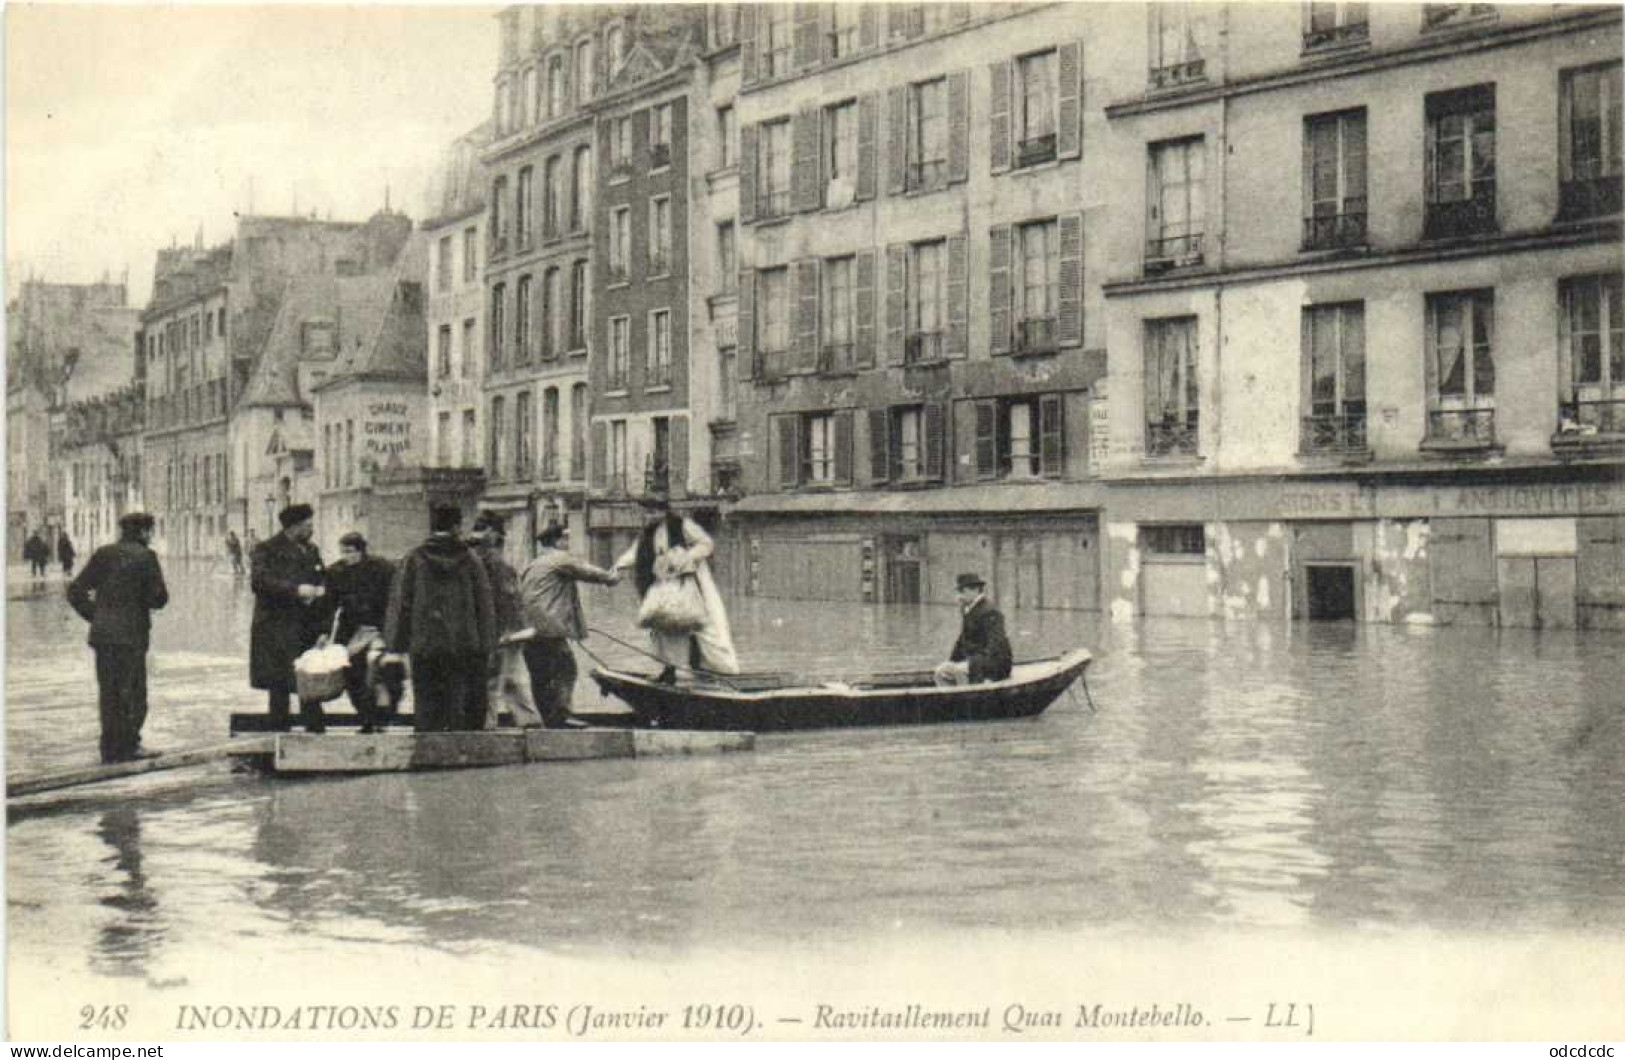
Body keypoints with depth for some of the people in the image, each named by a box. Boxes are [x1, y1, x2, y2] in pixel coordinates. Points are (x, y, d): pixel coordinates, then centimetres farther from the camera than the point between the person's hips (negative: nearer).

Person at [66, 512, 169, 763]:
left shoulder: (103, 554, 9)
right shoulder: (145, 557, -6)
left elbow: (76, 591, 7)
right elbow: (158, 598, -8)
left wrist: (94, 616, 12)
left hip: (102, 633, 5)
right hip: (132, 633, -5)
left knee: (108, 692, 11)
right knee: (133, 691, 2)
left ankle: (110, 748, 14)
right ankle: (128, 745, 0)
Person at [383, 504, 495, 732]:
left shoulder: (413, 560, 1)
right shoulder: (470, 561, 2)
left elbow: (399, 604, 0)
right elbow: (484, 605, 3)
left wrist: (394, 647, 3)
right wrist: (486, 647, 7)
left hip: (424, 647, 0)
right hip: (465, 647, 0)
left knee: (426, 707, 5)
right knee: (462, 707, 4)